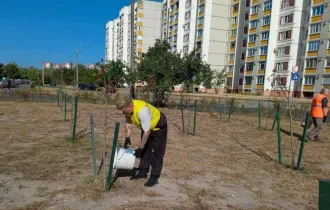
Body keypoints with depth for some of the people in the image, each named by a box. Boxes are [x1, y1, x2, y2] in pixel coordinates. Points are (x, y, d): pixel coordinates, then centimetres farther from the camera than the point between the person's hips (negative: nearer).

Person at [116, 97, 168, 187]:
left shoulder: (142, 111, -40)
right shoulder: (127, 109, -16)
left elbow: (147, 132, -34)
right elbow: (128, 125, 1)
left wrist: (140, 148, -27)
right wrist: (127, 138, -9)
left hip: (158, 126, -8)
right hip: (147, 127, 8)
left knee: (157, 153, -3)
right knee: (145, 150, 13)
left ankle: (154, 177, 3)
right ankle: (143, 172, 24)